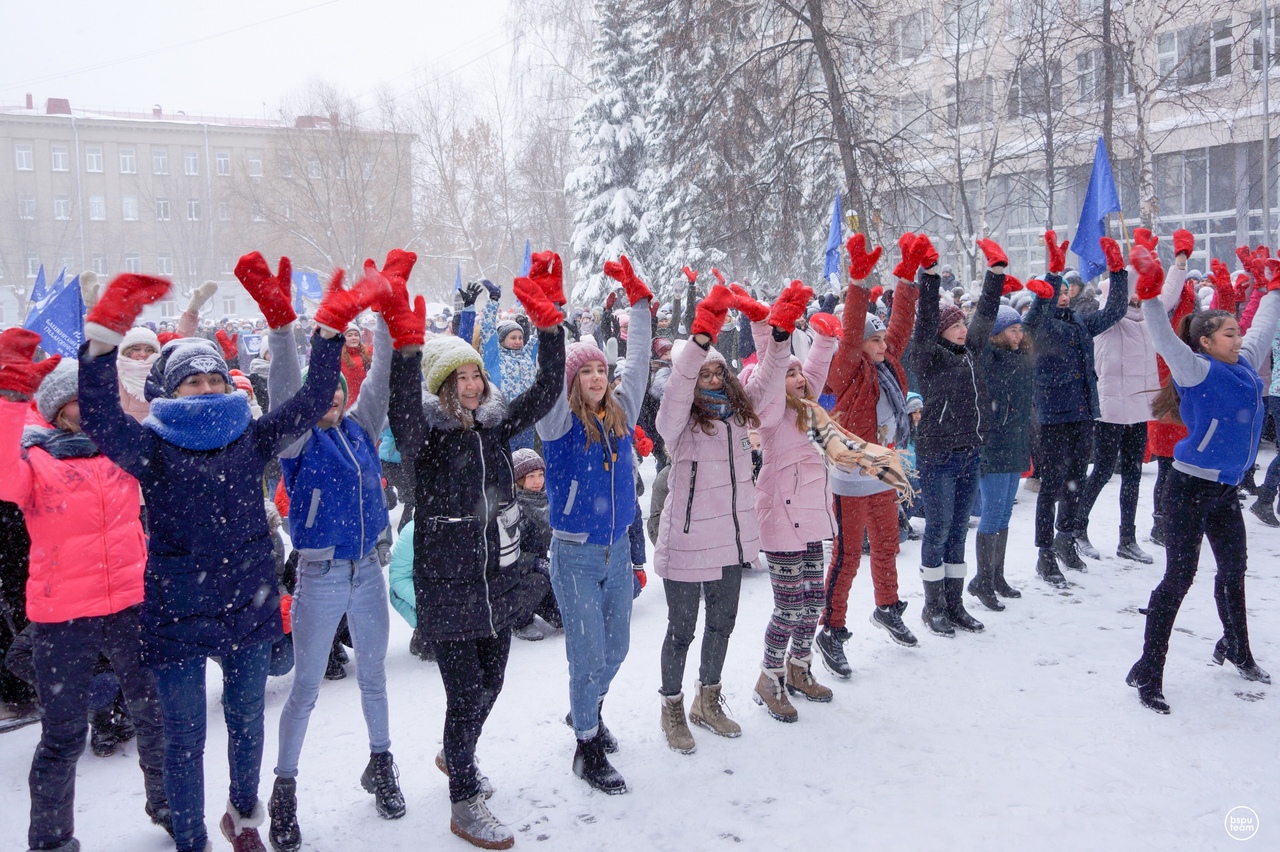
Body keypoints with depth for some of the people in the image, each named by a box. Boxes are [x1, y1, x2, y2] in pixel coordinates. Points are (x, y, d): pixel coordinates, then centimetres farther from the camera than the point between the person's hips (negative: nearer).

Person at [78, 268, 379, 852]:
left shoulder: (250, 439, 2)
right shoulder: (153, 448, -7)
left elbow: (312, 401, -6)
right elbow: (99, 418, -25)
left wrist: (330, 329, -15)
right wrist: (103, 337, -38)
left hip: (249, 608, 3)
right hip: (177, 617, -3)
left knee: (247, 722, 20)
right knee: (184, 740, 8)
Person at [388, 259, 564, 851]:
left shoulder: (494, 424, 5)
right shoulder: (426, 435, -11)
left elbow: (546, 391, -2)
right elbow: (403, 414, -33)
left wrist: (550, 325, -13)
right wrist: (407, 350, -47)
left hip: (498, 580, 6)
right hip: (447, 586, -6)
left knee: (490, 684, 20)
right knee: (465, 693, -1)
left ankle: (456, 755, 47)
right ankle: (464, 803, 17)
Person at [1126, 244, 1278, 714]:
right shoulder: (1197, 371, -14)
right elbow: (1165, 341, -31)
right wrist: (1150, 294, -39)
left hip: (1226, 487, 8)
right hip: (1192, 486, -8)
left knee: (1234, 570, 23)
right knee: (1179, 578, -7)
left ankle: (1235, 649, 45)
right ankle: (1147, 672, 0)